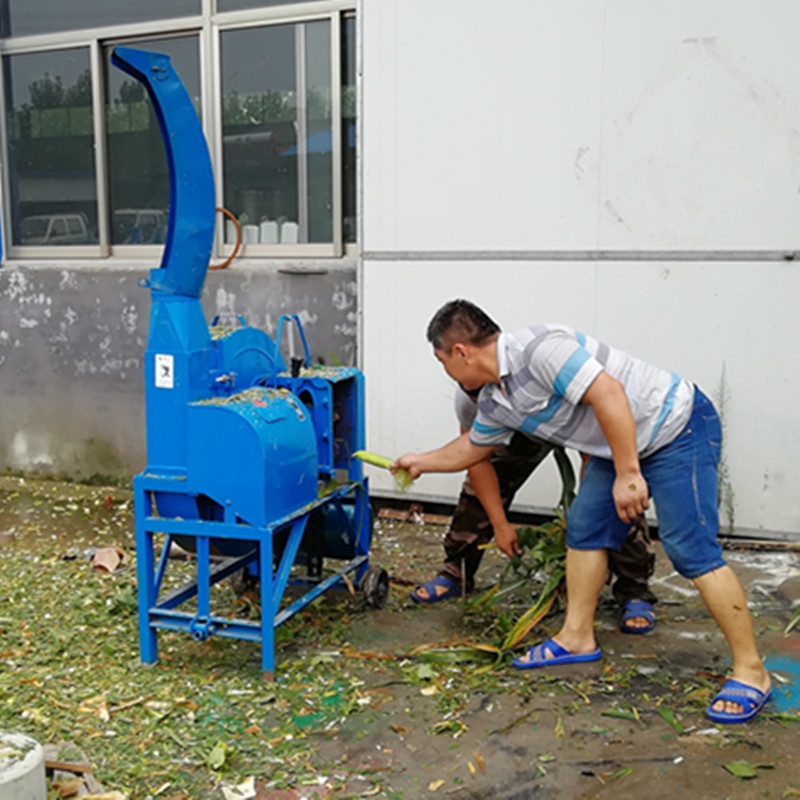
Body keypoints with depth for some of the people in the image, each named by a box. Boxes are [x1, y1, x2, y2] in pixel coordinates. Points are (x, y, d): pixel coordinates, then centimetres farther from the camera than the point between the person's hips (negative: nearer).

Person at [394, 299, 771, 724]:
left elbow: (608, 394, -31)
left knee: (690, 547, -14)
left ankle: (751, 672, -6)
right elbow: (472, 448, 25)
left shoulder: (538, 349, -25)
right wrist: (421, 462, 35)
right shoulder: (494, 402, 6)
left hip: (677, 426, -10)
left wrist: (628, 474, -29)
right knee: (585, 526, 9)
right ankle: (577, 638, 21)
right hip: (621, 445, 10)